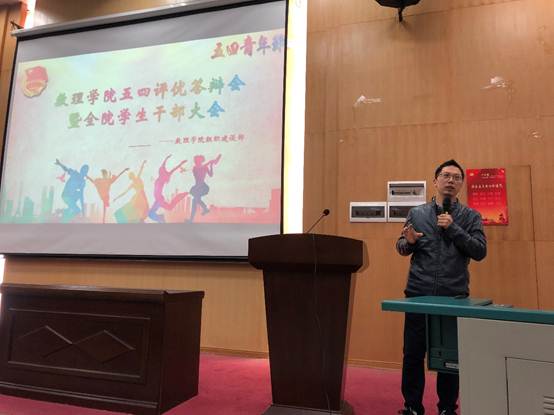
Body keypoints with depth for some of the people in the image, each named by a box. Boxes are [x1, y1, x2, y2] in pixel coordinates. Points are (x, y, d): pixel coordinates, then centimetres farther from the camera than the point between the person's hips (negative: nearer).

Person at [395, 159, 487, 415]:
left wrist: (453, 228, -14)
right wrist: (408, 242, -15)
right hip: (419, 294, 0)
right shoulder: (417, 213, 7)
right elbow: (401, 248, 8)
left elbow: (480, 252, -5)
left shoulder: (471, 217, 5)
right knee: (413, 354, 5)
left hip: (454, 296, 0)